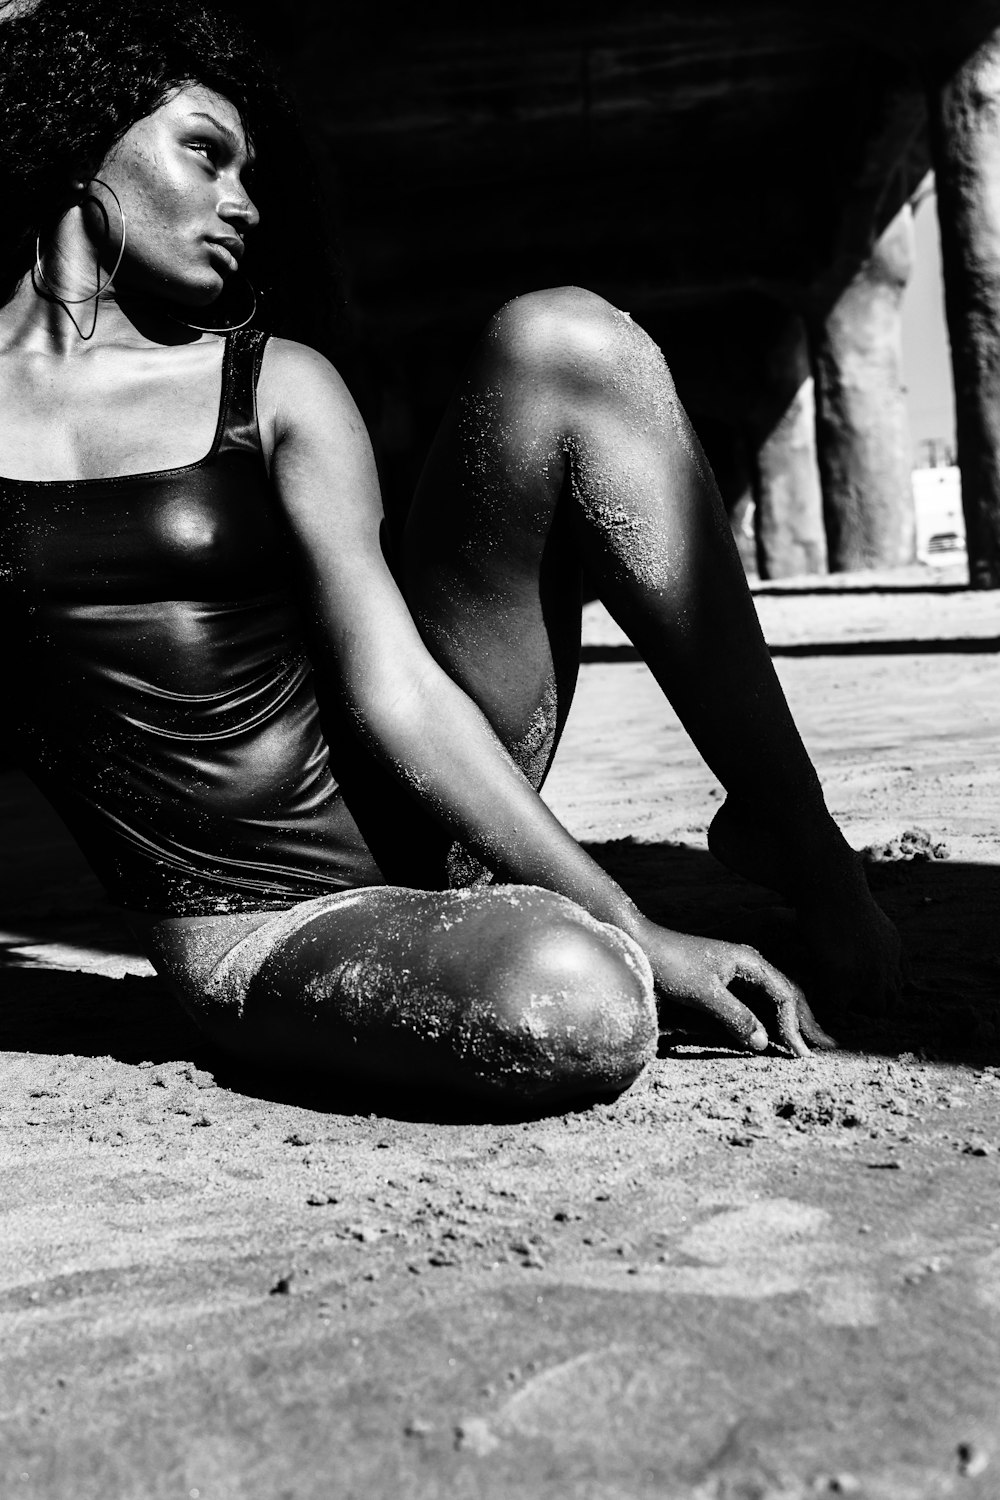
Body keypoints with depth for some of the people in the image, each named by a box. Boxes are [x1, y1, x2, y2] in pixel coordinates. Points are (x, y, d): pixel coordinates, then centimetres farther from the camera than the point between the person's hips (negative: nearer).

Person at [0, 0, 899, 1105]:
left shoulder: (275, 388, 3)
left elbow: (394, 689, -4)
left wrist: (641, 931, -11)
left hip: (416, 813, 3)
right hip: (255, 923, -3)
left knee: (563, 338, -12)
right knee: (574, 1012, -37)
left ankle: (789, 832, -7)